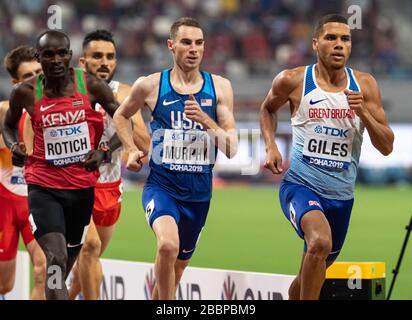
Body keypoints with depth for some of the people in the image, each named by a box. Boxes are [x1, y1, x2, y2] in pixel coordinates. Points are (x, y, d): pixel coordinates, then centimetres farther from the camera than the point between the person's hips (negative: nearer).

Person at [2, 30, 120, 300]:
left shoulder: (91, 86, -6)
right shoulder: (26, 93, -5)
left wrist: (103, 152, -14)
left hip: (82, 185, 2)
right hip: (44, 185, -2)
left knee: (67, 261, 19)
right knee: (56, 258, -22)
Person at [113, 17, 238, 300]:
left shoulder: (219, 87, -1)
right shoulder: (150, 86, -4)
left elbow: (231, 149, -6)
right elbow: (121, 116, 17)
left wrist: (204, 120, -20)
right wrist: (132, 150, 3)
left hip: (199, 192, 3)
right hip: (162, 185, -3)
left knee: (178, 265, 18)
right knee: (168, 246, -31)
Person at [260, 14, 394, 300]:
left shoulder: (365, 85, 0)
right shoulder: (294, 81, -6)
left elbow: (387, 147, -1)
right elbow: (268, 108, 17)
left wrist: (363, 112, -17)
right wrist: (271, 146, 1)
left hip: (341, 195, 4)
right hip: (300, 185, -4)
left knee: (313, 273, 18)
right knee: (321, 242, -34)